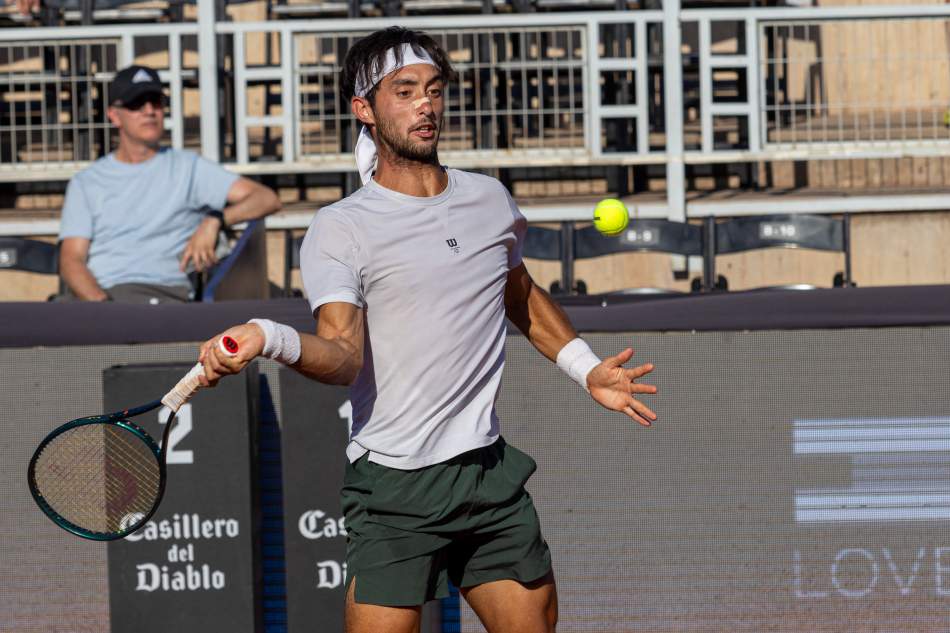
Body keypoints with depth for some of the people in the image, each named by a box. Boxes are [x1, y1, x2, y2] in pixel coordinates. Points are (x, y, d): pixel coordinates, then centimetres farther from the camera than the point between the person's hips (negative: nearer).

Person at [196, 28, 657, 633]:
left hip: (491, 470, 5)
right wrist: (271, 339, -36)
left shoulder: (489, 199, 11)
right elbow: (344, 355, -18)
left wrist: (586, 367, 22)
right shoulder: (339, 229, -5)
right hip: (394, 489, -5)